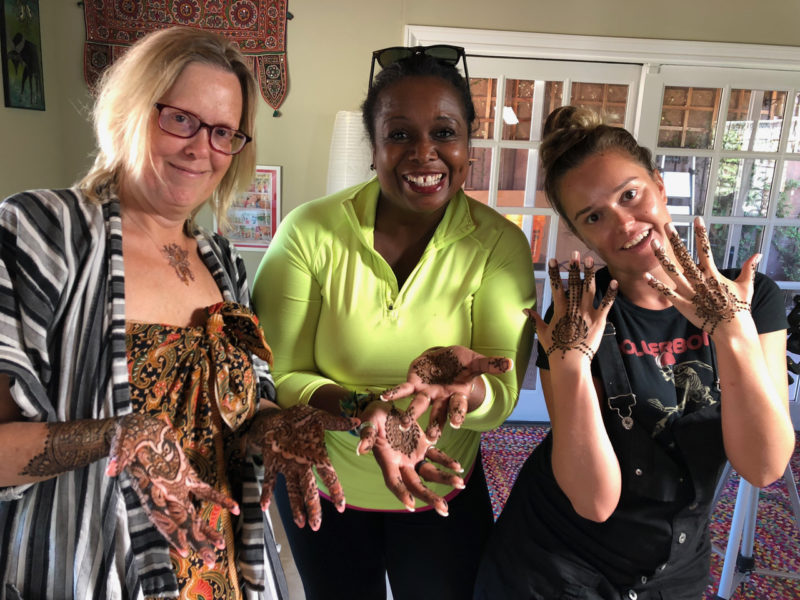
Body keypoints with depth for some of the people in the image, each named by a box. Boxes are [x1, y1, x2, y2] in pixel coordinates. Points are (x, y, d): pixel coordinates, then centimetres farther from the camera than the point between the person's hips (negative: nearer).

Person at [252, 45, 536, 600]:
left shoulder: (500, 243, -16)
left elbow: (501, 396, -20)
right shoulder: (309, 232, -18)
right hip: (320, 486, 0)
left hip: (443, 490, 1)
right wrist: (360, 409, -36)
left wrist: (449, 383, -43)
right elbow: (276, 377, -17)